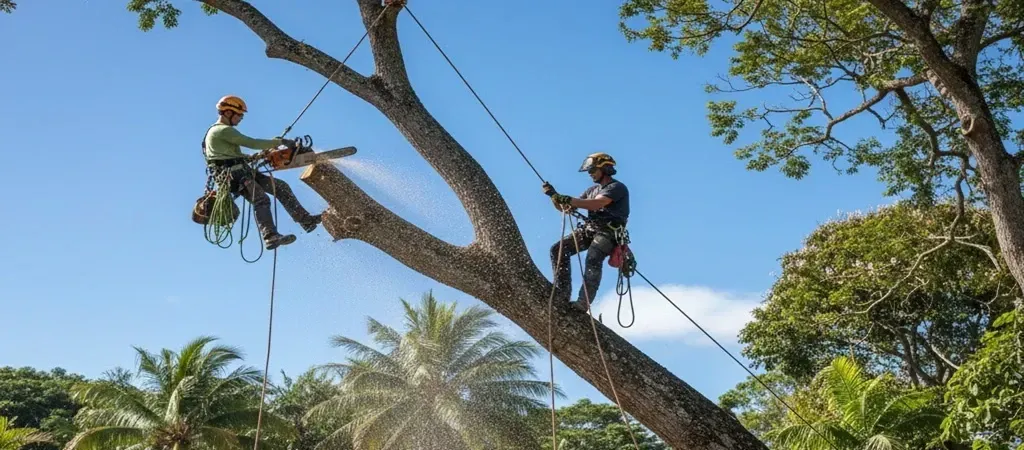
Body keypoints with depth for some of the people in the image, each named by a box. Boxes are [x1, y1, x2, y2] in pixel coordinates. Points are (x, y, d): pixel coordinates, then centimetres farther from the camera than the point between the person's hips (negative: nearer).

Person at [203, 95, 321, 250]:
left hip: (242, 172, 10)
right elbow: (251, 143, -14)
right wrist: (280, 141, -9)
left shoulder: (220, 131, 25)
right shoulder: (224, 130, -9)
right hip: (233, 175, -10)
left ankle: (306, 220, 1)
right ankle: (270, 237, -48)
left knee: (281, 186, 4)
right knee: (260, 200, -31)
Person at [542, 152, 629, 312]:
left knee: (593, 259, -32)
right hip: (588, 228, 8)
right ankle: (562, 293, -11)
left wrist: (568, 200, -28)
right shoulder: (592, 190, 22)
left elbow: (596, 204, -21)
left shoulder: (617, 188, -3)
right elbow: (566, 208, 19)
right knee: (558, 249, -10)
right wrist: (554, 196, -2)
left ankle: (583, 302, -36)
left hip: (608, 231, -8)